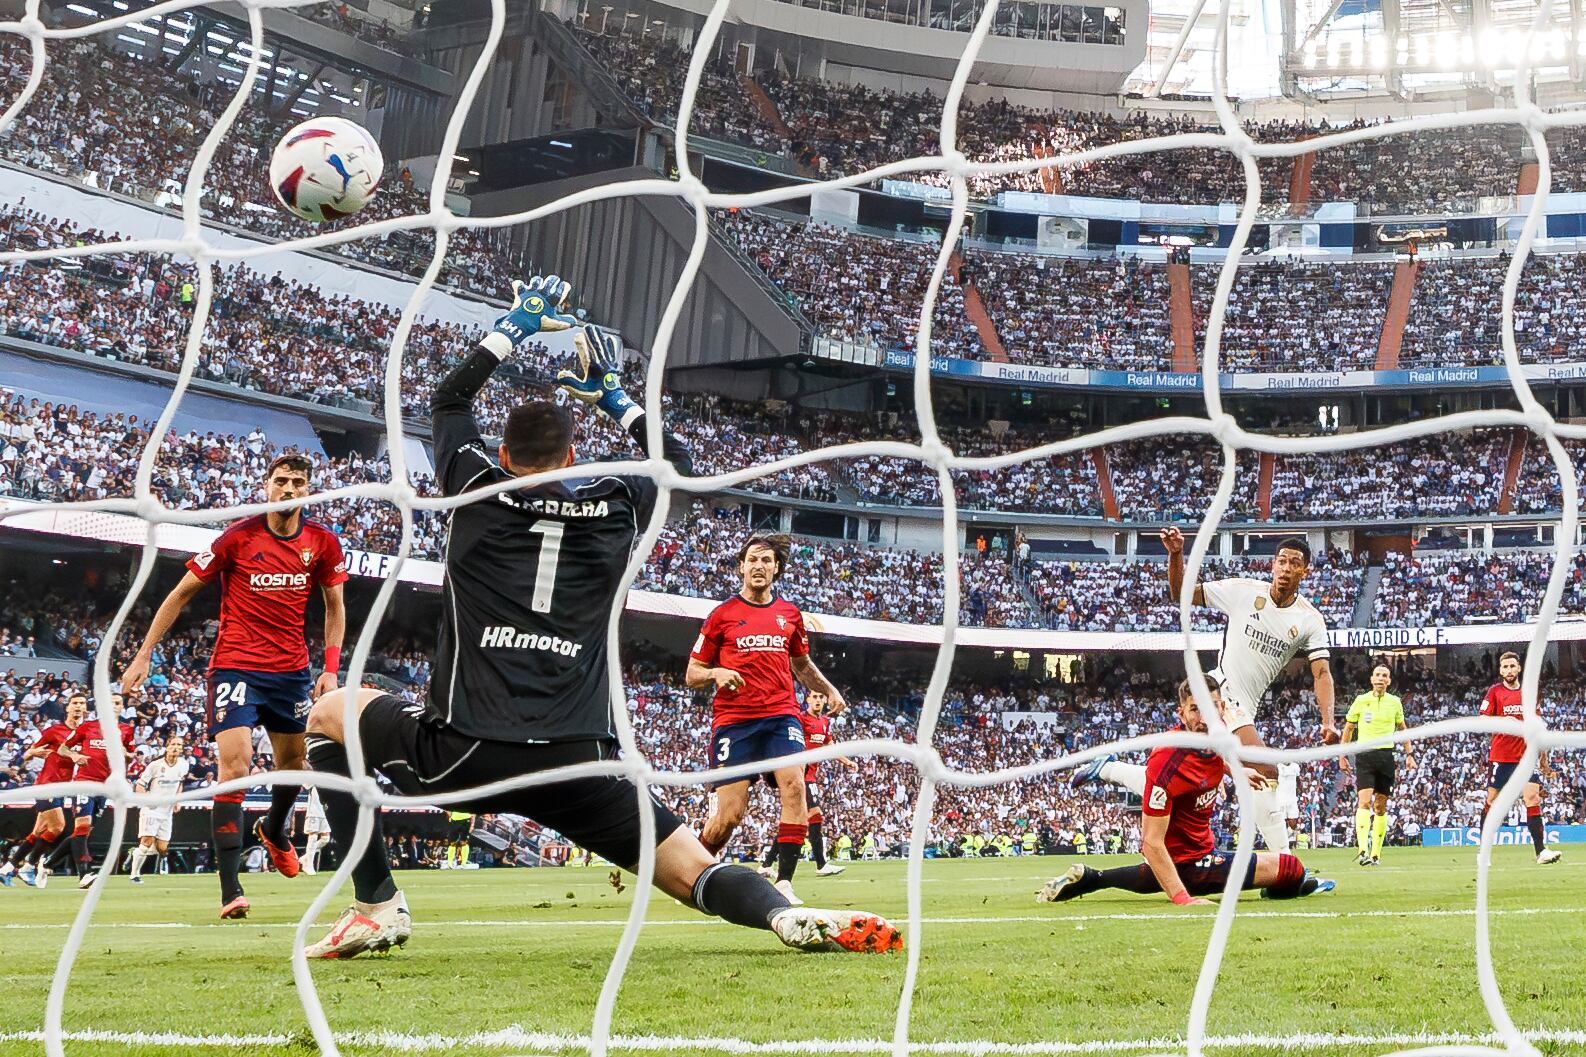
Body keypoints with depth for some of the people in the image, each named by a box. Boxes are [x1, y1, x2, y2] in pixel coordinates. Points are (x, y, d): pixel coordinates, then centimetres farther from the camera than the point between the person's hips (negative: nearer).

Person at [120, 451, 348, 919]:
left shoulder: (323, 542, -1)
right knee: (235, 763, -16)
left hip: (292, 669, 4)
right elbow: (180, 594, -2)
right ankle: (230, 889, -17)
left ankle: (275, 830, 50)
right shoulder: (238, 537, -10)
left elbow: (334, 607, 12)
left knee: (293, 761, 15)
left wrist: (331, 668, 2)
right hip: (236, 665, -4)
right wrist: (143, 656, -3)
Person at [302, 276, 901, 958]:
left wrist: (514, 328, 38)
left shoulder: (479, 489, 9)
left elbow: (449, 401, 29)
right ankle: (793, 916, -29)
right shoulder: (616, 507, 11)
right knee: (695, 871, 6)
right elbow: (677, 464, 33)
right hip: (578, 767, 1)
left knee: (331, 712, 25)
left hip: (463, 755, -1)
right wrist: (612, 398, 41)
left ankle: (376, 906, 14)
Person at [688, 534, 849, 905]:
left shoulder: (790, 613, 15)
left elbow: (801, 664, 31)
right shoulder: (722, 614, 6)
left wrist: (829, 690, 16)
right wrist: (716, 673, -13)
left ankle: (784, 882, -17)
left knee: (794, 785, -22)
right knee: (730, 814, -8)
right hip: (733, 720, -3)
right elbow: (692, 674, 8)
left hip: (781, 714, 3)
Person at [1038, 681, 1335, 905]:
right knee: (1291, 868, -14)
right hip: (1189, 860, -9)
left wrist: (1237, 771, 15)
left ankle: (1089, 878, 36)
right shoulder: (1168, 762, -33)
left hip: (1201, 845, 9)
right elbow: (1152, 842, -32)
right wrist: (1183, 898, -36)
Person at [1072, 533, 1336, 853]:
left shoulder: (1311, 619, 2)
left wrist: (1328, 721, -20)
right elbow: (1181, 594, 2)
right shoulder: (1244, 590, -5)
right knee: (1266, 772, -21)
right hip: (1217, 691, -5)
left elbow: (1322, 673, -5)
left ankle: (1107, 769, 28)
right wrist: (1176, 554, -15)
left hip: (1243, 710, 5)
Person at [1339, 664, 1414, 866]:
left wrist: (1408, 754, 16)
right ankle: (1363, 851, -26)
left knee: (1381, 806, 5)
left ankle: (1376, 853, 12)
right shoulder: (1361, 700, 3)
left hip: (1386, 756, 2)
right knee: (1364, 801, -17)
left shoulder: (1395, 702, 8)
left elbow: (1402, 728, 21)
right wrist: (1342, 756, 8)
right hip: (1365, 756, -2)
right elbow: (1348, 728, 12)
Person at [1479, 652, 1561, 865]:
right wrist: (1503, 721, -20)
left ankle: (1541, 851, -13)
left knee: (1533, 799, -10)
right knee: (1491, 802, 3)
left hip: (1525, 755, 2)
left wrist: (1543, 759, 16)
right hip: (1500, 756, -2)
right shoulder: (1495, 691, 2)